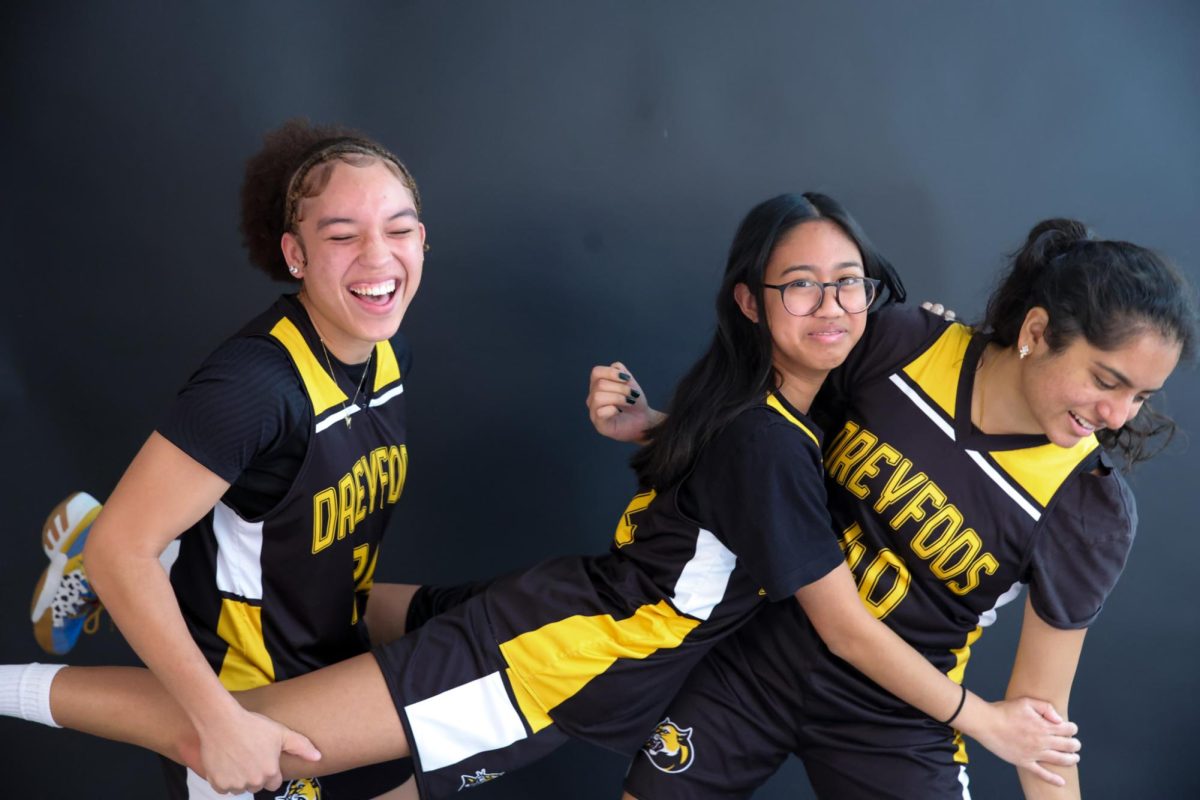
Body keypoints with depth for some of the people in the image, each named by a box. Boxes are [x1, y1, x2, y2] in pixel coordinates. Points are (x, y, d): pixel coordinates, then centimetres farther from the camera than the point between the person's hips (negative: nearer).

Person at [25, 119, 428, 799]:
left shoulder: (391, 354, -7)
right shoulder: (254, 384, -33)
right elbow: (120, 546, -32)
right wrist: (221, 720, -32)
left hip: (337, 660, 7)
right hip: (236, 686, -7)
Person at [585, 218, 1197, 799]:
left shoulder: (1092, 511, -18)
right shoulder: (900, 346, -15)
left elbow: (1038, 703, -10)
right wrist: (647, 424, -10)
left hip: (895, 727, -1)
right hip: (755, 662, 2)